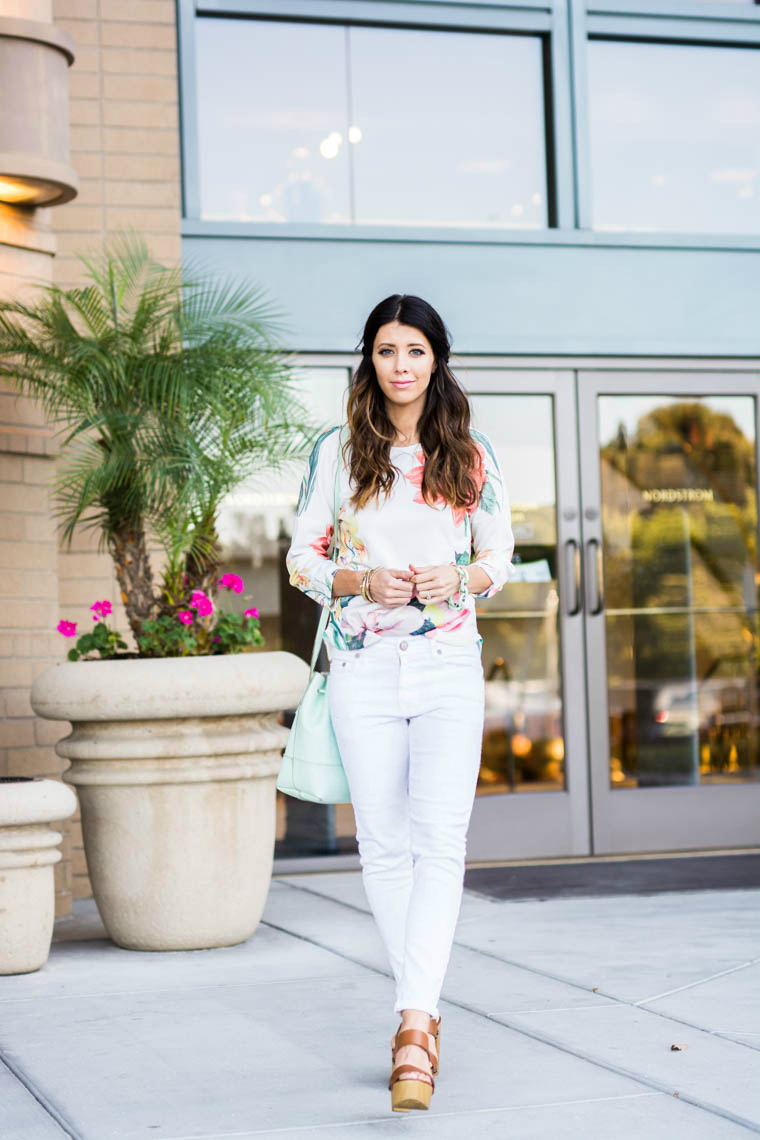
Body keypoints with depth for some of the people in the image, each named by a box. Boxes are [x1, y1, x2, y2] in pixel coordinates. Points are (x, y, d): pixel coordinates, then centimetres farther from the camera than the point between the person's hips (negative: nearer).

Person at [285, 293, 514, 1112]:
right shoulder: (335, 452, 4)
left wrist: (461, 579, -10)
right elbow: (301, 558, 6)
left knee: (440, 839, -12)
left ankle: (414, 1023, -16)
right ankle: (422, 1011, 18)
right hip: (364, 668, 1)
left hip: (450, 666, 0)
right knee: (384, 846, 3)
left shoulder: (472, 456, 6)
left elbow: (501, 556, 12)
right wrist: (361, 581, -12)